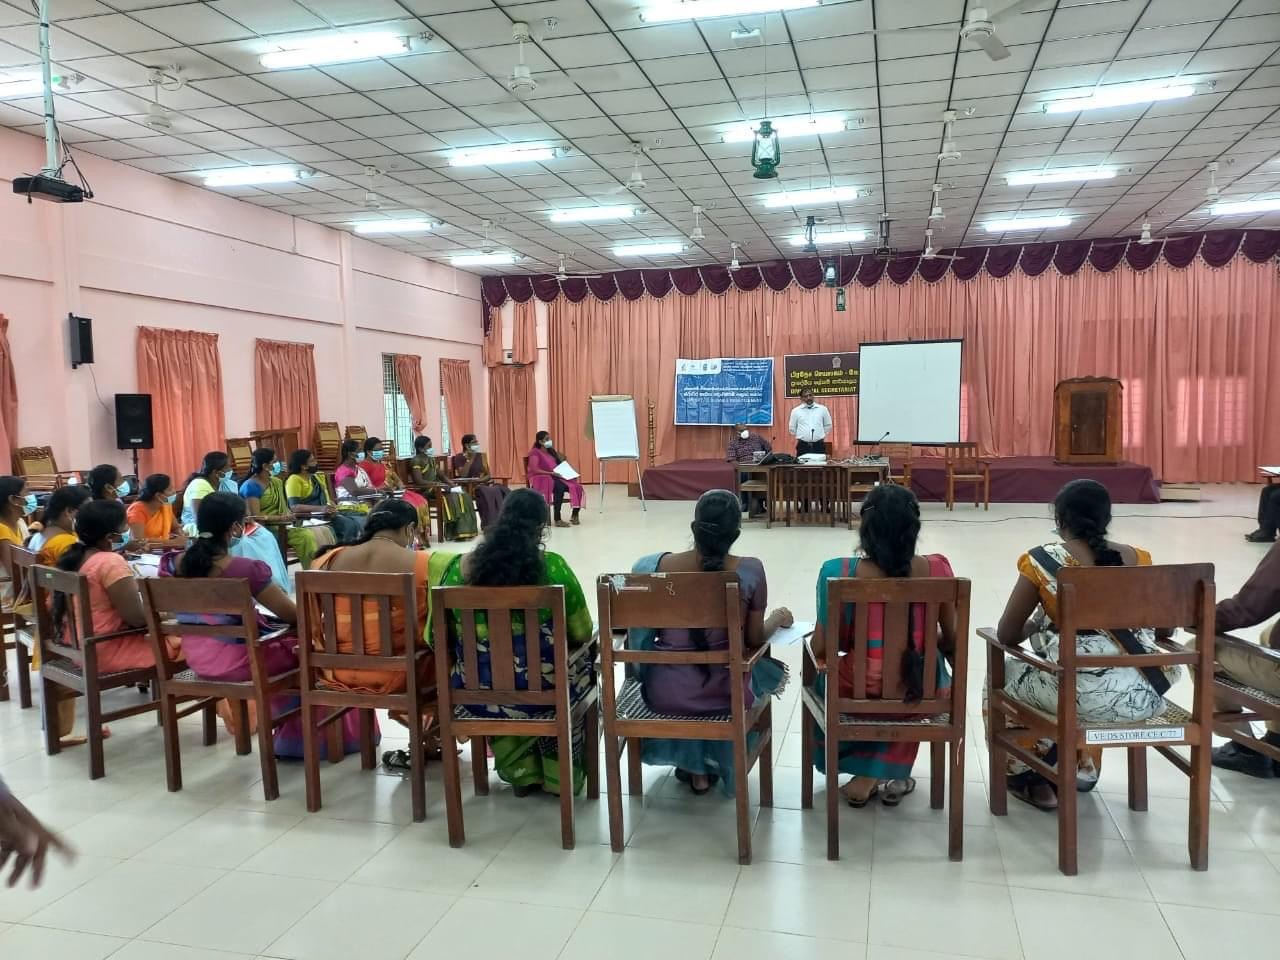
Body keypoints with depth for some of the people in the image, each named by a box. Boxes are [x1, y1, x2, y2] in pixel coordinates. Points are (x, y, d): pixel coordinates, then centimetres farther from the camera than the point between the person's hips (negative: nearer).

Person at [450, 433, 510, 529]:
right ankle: (490, 524, -35)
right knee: (487, 493, -36)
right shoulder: (459, 457, 2)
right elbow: (463, 476, -12)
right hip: (468, 487, -4)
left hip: (484, 484, 5)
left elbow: (488, 475, 10)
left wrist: (481, 480, -12)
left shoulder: (481, 456, 15)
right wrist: (469, 460, -14)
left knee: (503, 490, -25)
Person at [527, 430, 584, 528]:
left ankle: (574, 515, -4)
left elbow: (560, 465, 23)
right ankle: (557, 519, -39)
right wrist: (551, 473, -22)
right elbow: (534, 470, -15)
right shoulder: (535, 452, -3)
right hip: (542, 479, -7)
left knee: (576, 487, -19)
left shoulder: (551, 451, 21)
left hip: (556, 477, 7)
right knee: (560, 487, -38)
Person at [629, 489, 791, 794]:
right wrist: (777, 620, 17)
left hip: (665, 693, 1)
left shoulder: (654, 566, -12)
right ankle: (713, 760, 43)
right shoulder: (750, 570, -16)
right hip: (726, 692, -1)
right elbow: (755, 639, -5)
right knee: (764, 668, 34)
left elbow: (638, 636, 1)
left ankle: (693, 766, 44)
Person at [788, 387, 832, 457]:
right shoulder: (796, 411, 2)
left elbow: (828, 426, 15)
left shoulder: (823, 409, 4)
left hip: (819, 446, 1)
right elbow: (792, 428, 11)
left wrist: (821, 436, 12)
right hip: (803, 446, -1)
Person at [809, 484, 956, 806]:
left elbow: (821, 649, -10)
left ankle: (865, 776, 37)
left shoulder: (838, 572, -18)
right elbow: (951, 642, 0)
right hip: (923, 695, 2)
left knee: (822, 681, 34)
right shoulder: (936, 568, -12)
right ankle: (879, 775, 38)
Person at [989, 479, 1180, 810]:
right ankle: (1082, 769, 46)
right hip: (1147, 693, 5)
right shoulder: (1137, 559, 7)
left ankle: (1031, 777, 31)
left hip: (1086, 695, -5)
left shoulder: (1041, 561, -5)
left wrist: (1036, 623, 22)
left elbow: (1006, 636, 1)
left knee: (1006, 671, 24)